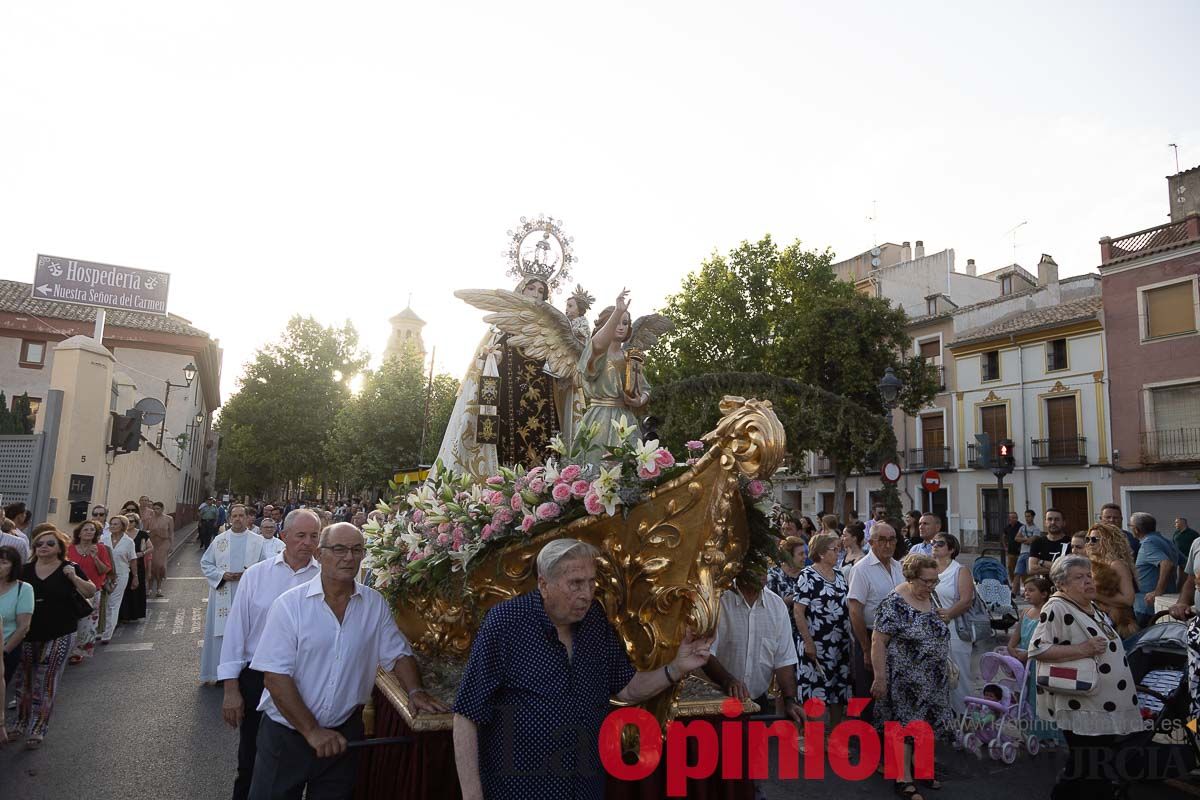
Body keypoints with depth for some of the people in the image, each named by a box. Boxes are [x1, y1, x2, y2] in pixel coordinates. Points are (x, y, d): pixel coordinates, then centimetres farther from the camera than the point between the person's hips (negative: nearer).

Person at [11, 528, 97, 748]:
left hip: (58, 636, -4)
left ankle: (37, 730, 10)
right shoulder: (26, 570, 6)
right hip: (28, 635, 4)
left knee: (45, 685, 0)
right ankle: (21, 725, 31)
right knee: (22, 682, 13)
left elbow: (91, 593, -5)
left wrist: (74, 577, -19)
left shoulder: (69, 568, -3)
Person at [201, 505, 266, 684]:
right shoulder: (219, 540, 5)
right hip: (223, 595, 1)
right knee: (222, 632, 4)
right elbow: (205, 563, 8)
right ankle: (219, 672, 17)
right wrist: (222, 575, -8)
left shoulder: (258, 541, 2)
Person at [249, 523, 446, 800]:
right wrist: (312, 731, -18)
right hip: (286, 733, -2)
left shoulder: (375, 604, -2)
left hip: (345, 733, 3)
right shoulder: (290, 604, -12)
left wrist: (416, 691, -12)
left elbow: (398, 654, 6)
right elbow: (275, 676, -15)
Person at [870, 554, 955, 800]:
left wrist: (944, 667, 15)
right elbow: (878, 641, -20)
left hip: (933, 678, 7)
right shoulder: (895, 603, -21)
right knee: (904, 724, 2)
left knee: (927, 722, 15)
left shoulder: (931, 598, 3)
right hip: (905, 679, -7)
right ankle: (904, 779, 14)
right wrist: (879, 677, -20)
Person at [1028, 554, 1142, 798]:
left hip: (1112, 709, 9)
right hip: (1084, 712, -9)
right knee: (1090, 780, -5)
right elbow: (1036, 649, -24)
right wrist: (1081, 649, -26)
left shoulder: (1093, 608, 13)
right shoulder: (1057, 608, -16)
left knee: (1107, 778, 16)